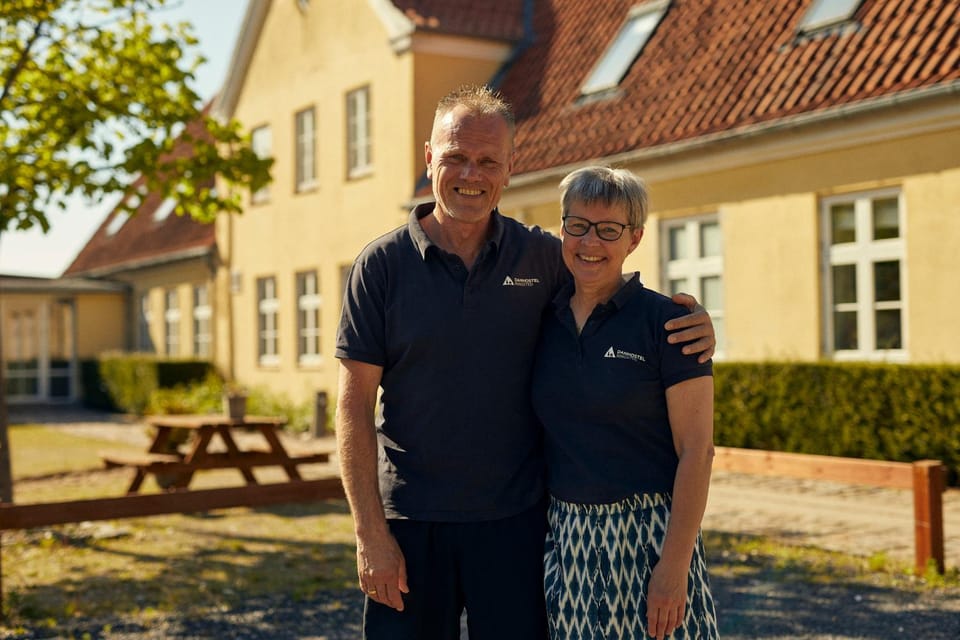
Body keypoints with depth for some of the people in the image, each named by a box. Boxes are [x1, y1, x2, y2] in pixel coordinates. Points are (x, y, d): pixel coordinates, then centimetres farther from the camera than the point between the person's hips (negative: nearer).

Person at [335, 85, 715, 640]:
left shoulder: (543, 256, 1)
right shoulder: (382, 266, -3)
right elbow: (356, 404, -3)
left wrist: (693, 325, -7)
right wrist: (371, 533, -9)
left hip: (516, 519, 1)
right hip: (411, 520, -1)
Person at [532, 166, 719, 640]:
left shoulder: (665, 321, -8)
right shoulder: (544, 322, 6)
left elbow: (697, 451, -11)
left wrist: (673, 566, -15)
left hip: (647, 534, -4)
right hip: (561, 534, 4)